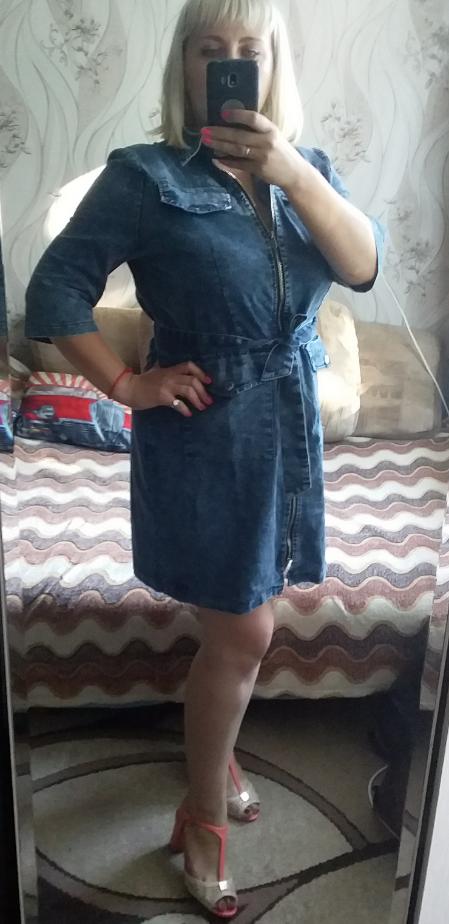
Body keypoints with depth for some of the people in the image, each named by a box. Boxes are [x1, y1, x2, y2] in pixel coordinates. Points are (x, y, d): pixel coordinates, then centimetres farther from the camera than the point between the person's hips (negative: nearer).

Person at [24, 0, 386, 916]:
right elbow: (54, 293, -9)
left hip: (289, 419, 5)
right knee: (245, 630, 0)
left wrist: (288, 170, -23)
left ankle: (213, 751, 44)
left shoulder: (306, 168, 6)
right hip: (206, 426, -5)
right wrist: (127, 385, -12)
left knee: (238, 622, 18)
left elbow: (365, 264, -11)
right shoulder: (146, 176, -8)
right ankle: (203, 818, 22)